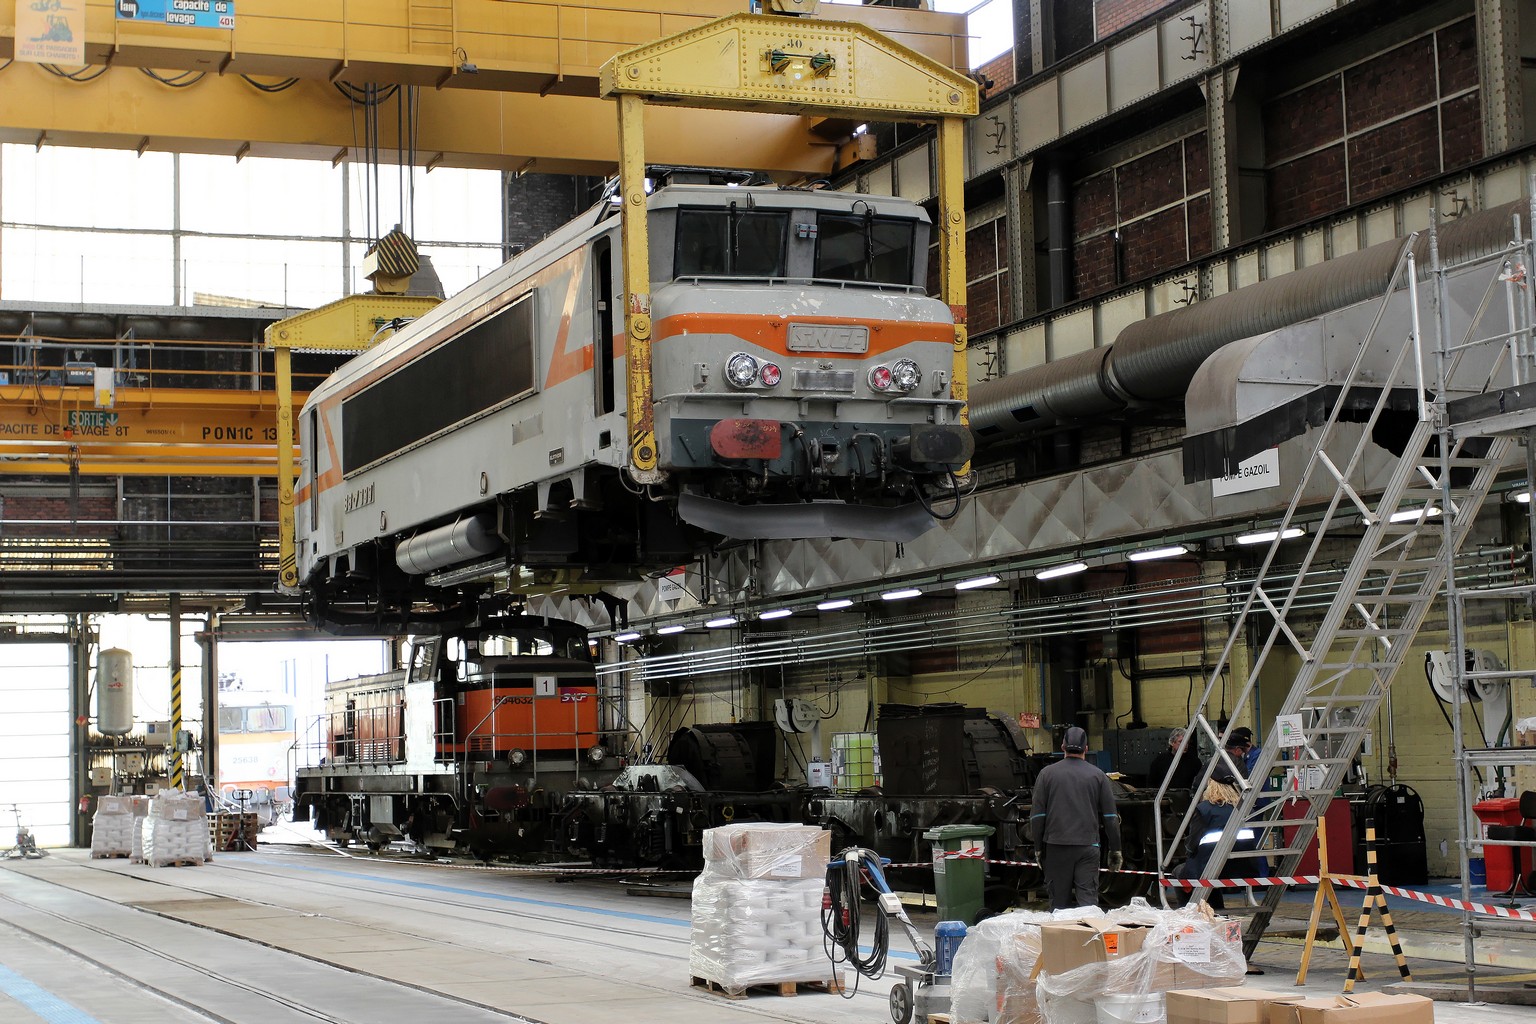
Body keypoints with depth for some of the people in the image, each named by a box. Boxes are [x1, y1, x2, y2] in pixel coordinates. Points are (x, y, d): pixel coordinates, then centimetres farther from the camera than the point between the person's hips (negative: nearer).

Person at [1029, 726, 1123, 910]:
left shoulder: (1047, 773, 3)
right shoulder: (1098, 776, 5)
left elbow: (1037, 815, 3)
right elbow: (1110, 817, 6)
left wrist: (1038, 847, 10)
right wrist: (1115, 850, 13)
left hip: (1056, 846, 0)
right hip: (1088, 846, 0)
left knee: (1059, 901, 6)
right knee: (1088, 900, -3)